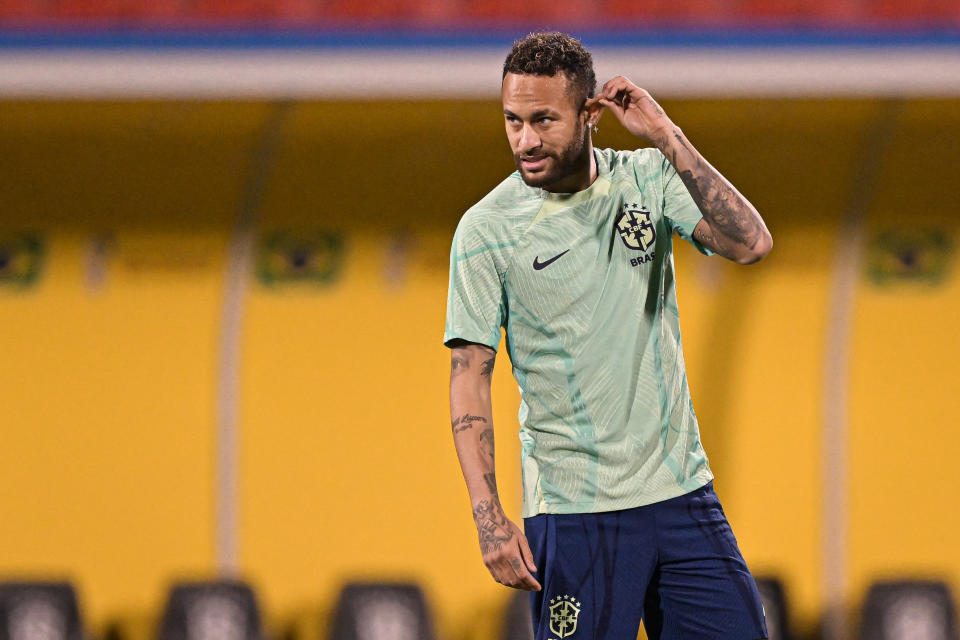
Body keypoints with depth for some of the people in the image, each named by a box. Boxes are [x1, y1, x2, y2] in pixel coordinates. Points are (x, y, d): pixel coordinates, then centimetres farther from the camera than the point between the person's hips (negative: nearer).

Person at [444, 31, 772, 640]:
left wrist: (667, 137, -17)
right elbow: (470, 379, -5)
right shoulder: (486, 229, -6)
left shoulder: (649, 179, 3)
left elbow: (750, 242, -11)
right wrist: (490, 518, -15)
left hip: (681, 491, 3)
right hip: (573, 510, -3)